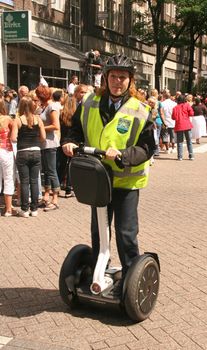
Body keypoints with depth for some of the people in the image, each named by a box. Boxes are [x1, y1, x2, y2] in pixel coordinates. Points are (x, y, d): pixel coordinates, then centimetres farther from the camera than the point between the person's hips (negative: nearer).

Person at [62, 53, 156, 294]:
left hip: (127, 180, -4)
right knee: (98, 230, 18)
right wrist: (71, 142, -12)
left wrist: (121, 155, -29)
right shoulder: (90, 104, -2)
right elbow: (77, 128, 9)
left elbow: (147, 148, -14)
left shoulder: (139, 111, -13)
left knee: (126, 232, 1)